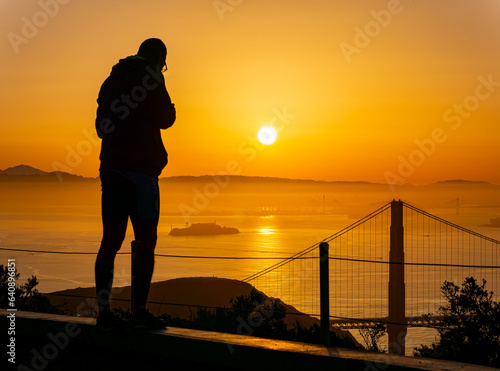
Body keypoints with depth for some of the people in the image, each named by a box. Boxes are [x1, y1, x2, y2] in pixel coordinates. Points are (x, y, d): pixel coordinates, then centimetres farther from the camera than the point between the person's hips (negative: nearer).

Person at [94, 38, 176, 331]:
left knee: (111, 240, 5)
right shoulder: (150, 77, -4)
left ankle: (104, 312, 3)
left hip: (111, 167, 7)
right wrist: (170, 108, 13)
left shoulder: (112, 80, 17)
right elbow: (165, 119, -7)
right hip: (140, 167, -7)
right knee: (146, 240, -1)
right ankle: (140, 311, -3)